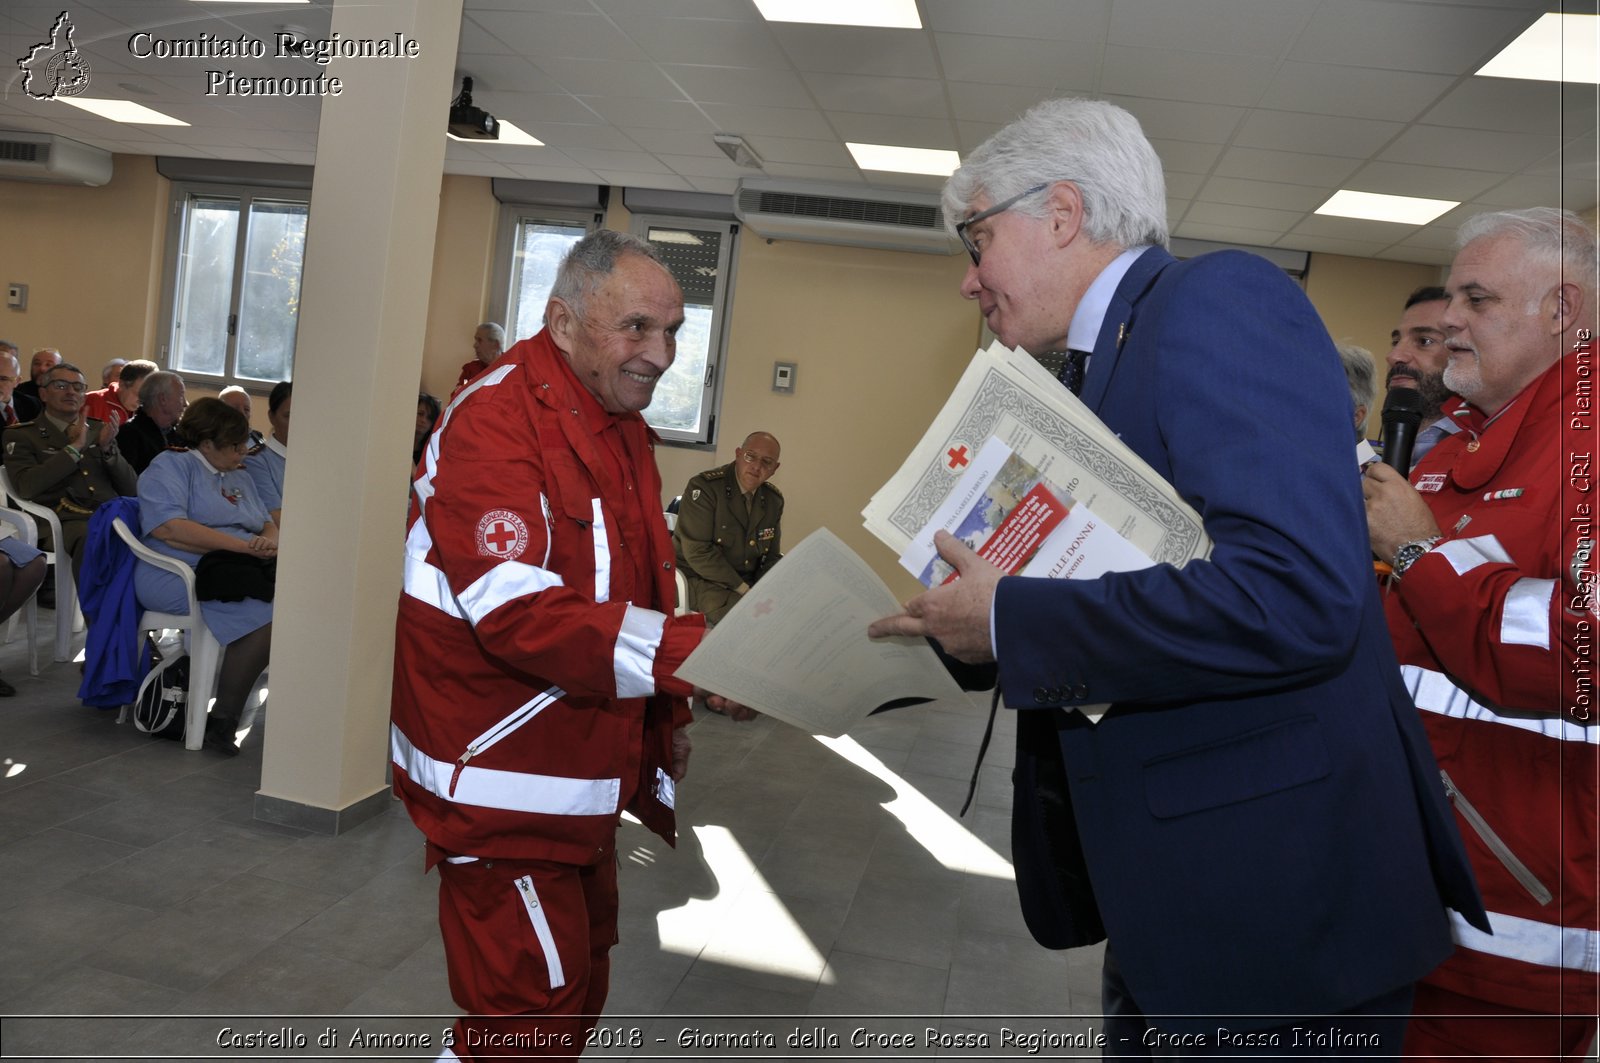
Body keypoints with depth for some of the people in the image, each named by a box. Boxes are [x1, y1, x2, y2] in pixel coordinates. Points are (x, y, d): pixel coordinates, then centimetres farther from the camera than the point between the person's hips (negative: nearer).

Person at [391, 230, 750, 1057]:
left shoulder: (625, 428, 11)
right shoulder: (495, 421, -18)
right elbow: (521, 615, -28)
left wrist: (666, 715, 14)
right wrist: (693, 654, -33)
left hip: (583, 781, 9)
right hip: (504, 789, -9)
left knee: (578, 987, 21)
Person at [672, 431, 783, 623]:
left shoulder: (774, 500, 6)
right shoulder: (704, 488, -14)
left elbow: (772, 557, 13)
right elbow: (697, 551, -20)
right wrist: (743, 589, -20)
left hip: (747, 581, 7)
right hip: (699, 579, -6)